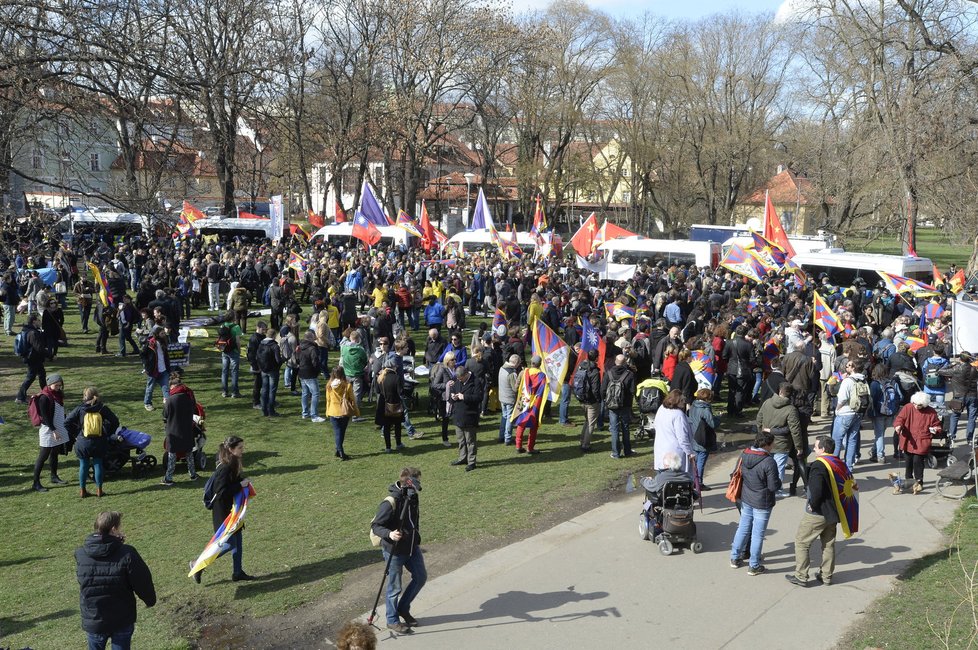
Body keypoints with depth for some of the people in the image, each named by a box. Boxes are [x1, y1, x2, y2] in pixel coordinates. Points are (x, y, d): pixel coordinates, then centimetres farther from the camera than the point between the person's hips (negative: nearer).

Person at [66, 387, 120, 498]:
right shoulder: (103, 408, -3)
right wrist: (107, 434, 5)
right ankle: (99, 490, 12)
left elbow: (67, 422, -4)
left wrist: (74, 435, 5)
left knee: (83, 466, 10)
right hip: (99, 442, 0)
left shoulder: (80, 409, -4)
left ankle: (83, 490, 16)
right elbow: (115, 421, -4)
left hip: (83, 442, 0)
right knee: (98, 464, 10)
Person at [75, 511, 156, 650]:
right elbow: (143, 582, -15)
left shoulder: (80, 554, -11)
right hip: (122, 622, -2)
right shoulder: (127, 554, -22)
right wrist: (150, 600, 8)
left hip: (92, 621, 2)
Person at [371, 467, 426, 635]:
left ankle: (403, 608, 34)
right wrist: (389, 534, -39)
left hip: (412, 547, 8)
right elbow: (375, 525, -21)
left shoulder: (412, 497, -2)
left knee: (421, 577, 15)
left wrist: (416, 539, 23)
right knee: (394, 587, 6)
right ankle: (392, 620, 25)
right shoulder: (390, 503, -27)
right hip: (394, 551, -8)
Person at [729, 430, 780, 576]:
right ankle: (754, 566, 16)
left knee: (743, 529, 20)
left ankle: (735, 558, 31)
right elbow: (774, 486, -20)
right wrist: (779, 483, 1)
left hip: (746, 500, 6)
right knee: (758, 534, 6)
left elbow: (739, 474, 7)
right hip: (762, 504, -6)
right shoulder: (769, 462, -25)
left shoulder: (743, 455, -5)